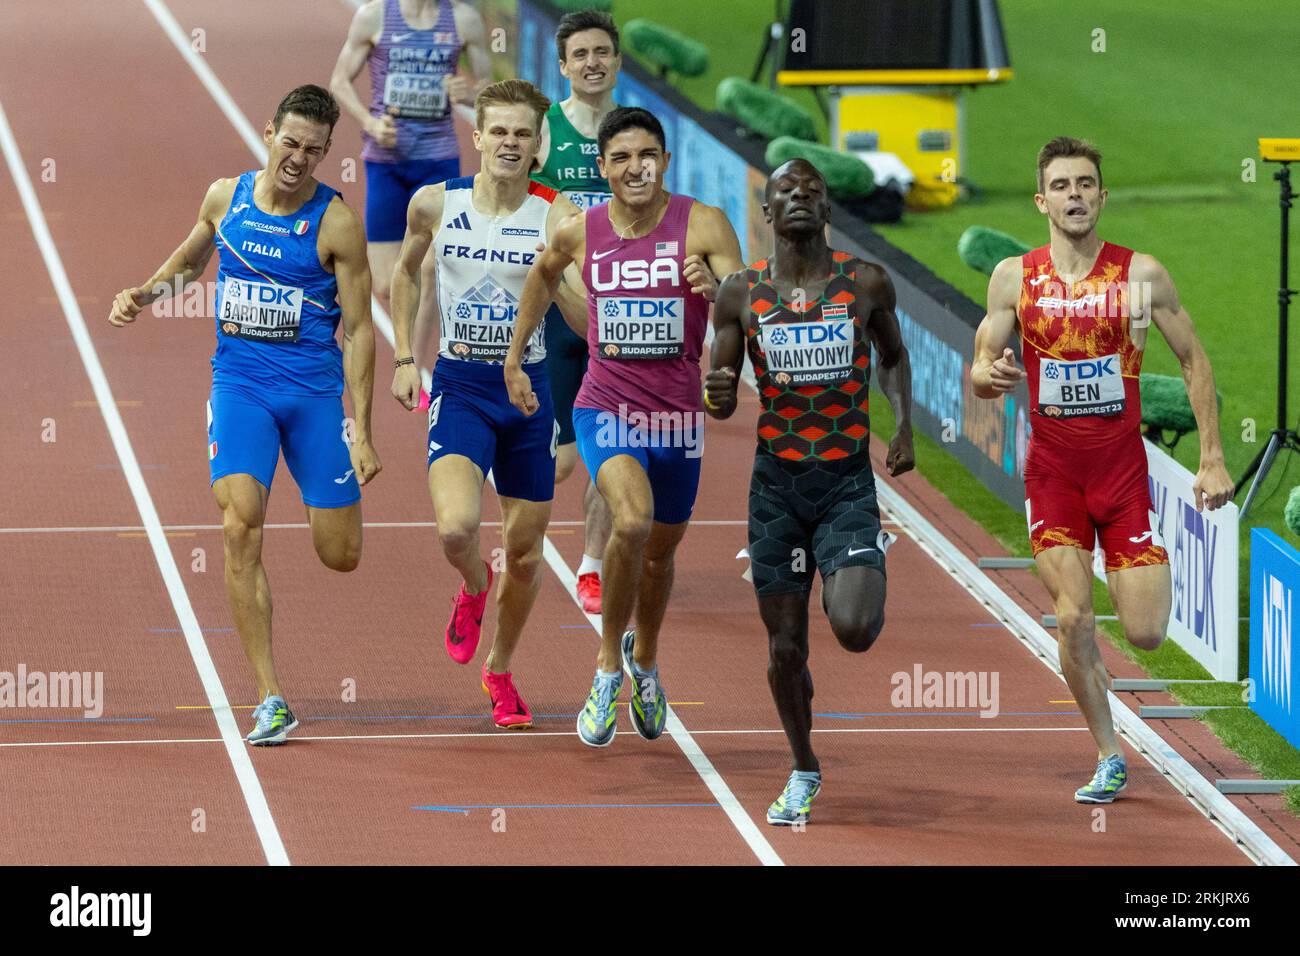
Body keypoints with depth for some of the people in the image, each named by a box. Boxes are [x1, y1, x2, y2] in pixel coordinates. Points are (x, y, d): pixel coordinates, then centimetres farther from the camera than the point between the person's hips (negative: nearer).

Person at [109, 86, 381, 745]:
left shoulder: (336, 223, -8)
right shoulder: (225, 196, 2)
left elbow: (359, 330, -7)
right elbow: (192, 258, 24)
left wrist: (360, 433, -11)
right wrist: (145, 293, 4)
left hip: (315, 390, -1)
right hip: (240, 386, 1)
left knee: (340, 555, 1)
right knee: (240, 528, -19)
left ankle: (329, 503, 43)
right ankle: (270, 700, -15)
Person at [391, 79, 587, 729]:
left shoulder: (555, 215, -9)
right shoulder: (436, 204, -3)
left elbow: (583, 310, -19)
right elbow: (405, 272, 16)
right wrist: (404, 358, 11)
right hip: (459, 387, -1)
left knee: (525, 552, 8)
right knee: (456, 527, -23)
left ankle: (499, 670, 33)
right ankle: (473, 588, 14)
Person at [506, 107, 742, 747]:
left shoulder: (703, 226, -11)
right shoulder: (580, 233, -4)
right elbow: (542, 275, 20)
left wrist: (718, 289, -39)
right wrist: (513, 360, 22)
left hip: (677, 417, 1)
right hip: (606, 408, -1)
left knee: (660, 550, 19)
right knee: (632, 519, -29)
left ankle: (644, 659, 50)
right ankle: (609, 665, -9)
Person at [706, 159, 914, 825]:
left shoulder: (866, 283, -1)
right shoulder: (740, 293, -1)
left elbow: (893, 355, 18)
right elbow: (720, 404, 4)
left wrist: (903, 425, 2)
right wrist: (715, 395, -20)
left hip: (848, 482, -1)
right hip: (776, 484, 1)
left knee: (853, 630, -20)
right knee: (784, 646, 7)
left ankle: (872, 578, 18)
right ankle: (803, 773, 29)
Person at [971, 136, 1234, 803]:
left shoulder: (1141, 275, -3)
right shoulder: (1014, 278, -1)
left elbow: (1194, 361, 5)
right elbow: (978, 370, 4)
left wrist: (1212, 461, 0)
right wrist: (988, 376, -22)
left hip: (1123, 466, 0)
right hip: (1052, 468, 0)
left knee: (1146, 634, -5)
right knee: (1072, 618, -13)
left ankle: (1127, 577, 33)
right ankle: (1108, 758, 4)